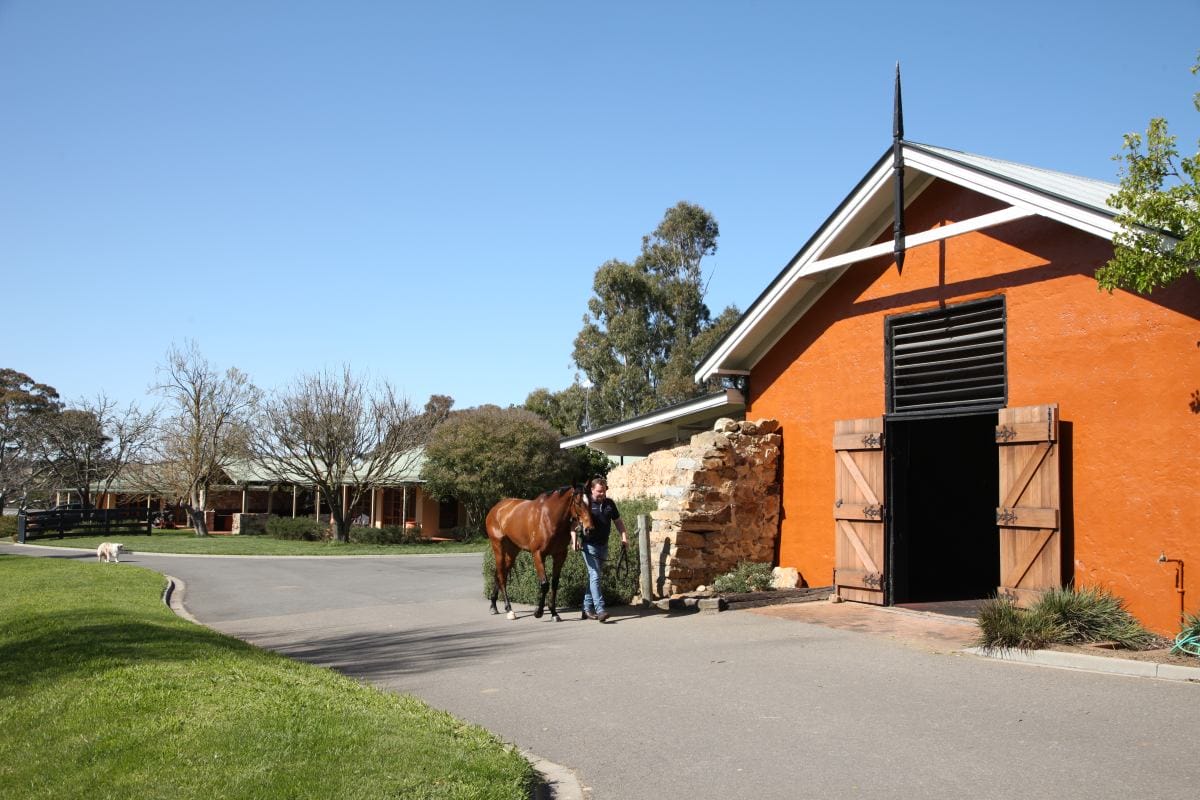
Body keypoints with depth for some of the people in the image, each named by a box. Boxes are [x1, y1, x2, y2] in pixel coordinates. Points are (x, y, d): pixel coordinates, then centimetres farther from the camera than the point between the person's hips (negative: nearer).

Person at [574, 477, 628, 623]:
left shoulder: (609, 504, 7)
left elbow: (618, 521, 16)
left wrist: (624, 537, 4)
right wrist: (574, 539, -20)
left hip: (603, 545, 6)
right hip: (589, 545, -6)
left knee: (594, 576, 13)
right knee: (595, 576, -13)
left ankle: (587, 609, 22)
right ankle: (600, 610, -18)